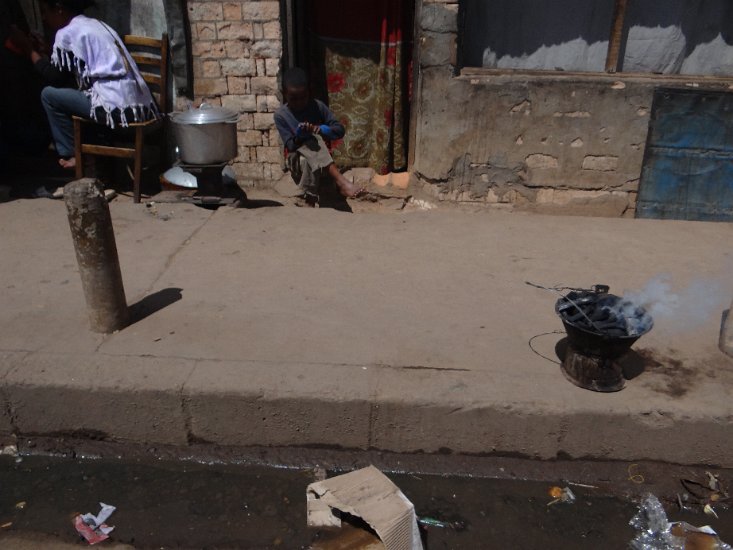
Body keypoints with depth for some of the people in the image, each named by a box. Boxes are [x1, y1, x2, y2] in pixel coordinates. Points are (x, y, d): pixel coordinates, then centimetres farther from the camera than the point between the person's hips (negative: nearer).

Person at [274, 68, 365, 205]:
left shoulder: (318, 106, -2)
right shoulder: (280, 115, -5)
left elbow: (340, 130, -4)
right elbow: (290, 146, -9)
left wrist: (323, 130, -25)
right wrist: (299, 136, -31)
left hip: (321, 158, 2)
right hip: (297, 159, -2)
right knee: (312, 142, -33)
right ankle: (339, 180, -48)